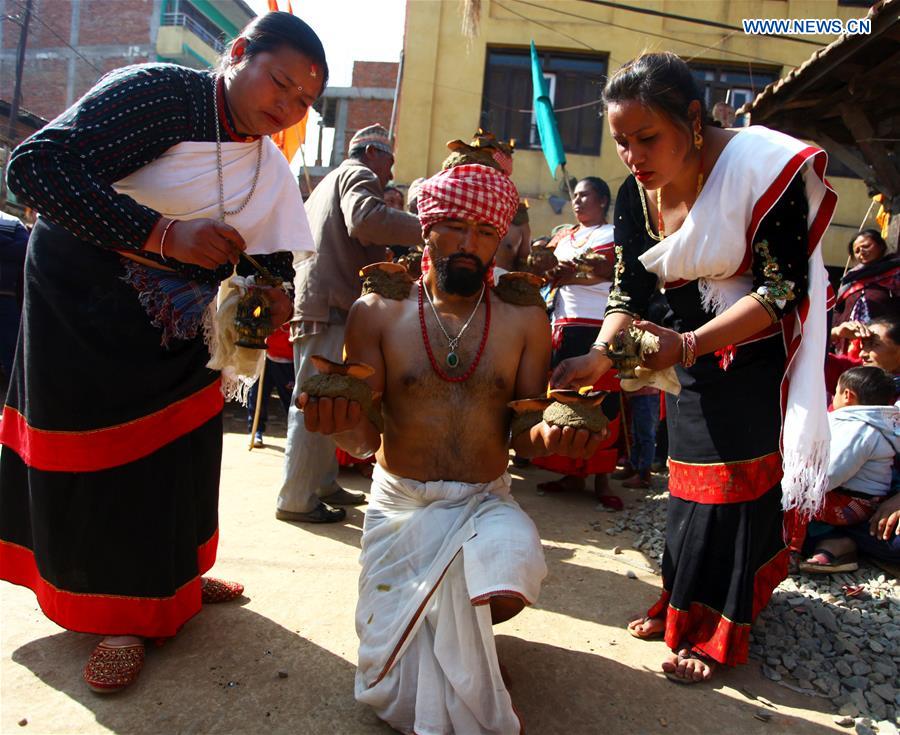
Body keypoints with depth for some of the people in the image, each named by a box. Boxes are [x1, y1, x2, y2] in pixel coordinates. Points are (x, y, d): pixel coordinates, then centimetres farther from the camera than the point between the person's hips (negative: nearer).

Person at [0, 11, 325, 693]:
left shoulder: (272, 171, 2)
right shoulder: (159, 92, -19)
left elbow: (272, 260, 1)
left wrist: (273, 297, -23)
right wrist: (164, 234, -35)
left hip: (178, 317, 6)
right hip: (83, 297, -6)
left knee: (179, 444, 9)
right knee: (101, 451, 1)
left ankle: (165, 581, 31)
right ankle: (120, 607, 19)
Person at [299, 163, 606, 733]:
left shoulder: (524, 322, -2)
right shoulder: (377, 313, -5)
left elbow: (524, 434, -2)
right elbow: (364, 438, -9)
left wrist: (548, 436, -26)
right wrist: (341, 425, -33)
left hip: (485, 503, 0)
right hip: (400, 504, 0)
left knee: (505, 587, -30)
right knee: (395, 684, -3)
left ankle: (464, 633, 9)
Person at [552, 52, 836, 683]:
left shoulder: (759, 165, -24)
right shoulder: (637, 193, -6)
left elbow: (783, 289, -25)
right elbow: (631, 294, -4)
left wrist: (686, 345, -35)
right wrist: (599, 357, -22)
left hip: (762, 356, -5)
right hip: (696, 355, 5)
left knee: (737, 483, -2)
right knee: (690, 478, 10)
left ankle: (713, 634, 15)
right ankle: (681, 604, 28)